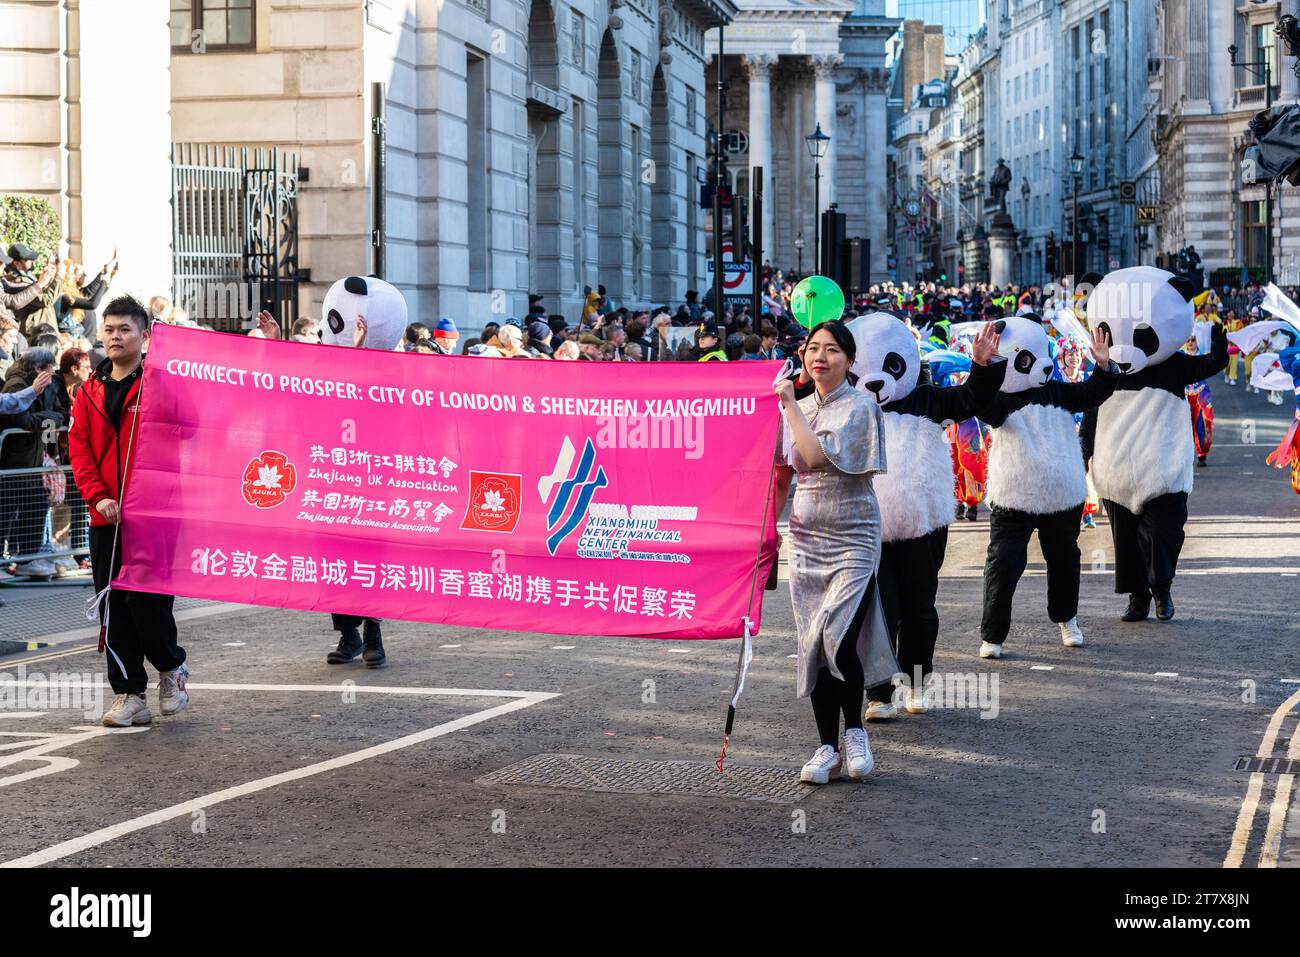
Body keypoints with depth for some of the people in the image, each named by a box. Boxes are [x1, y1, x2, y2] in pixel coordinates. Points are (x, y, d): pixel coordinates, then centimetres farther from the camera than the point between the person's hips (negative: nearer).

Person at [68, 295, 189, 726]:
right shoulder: (90, 391, 12)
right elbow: (79, 445, 5)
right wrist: (97, 496, -6)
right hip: (106, 517, 5)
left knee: (146, 599, -9)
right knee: (112, 606, 4)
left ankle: (172, 666, 17)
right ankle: (129, 695, 11)